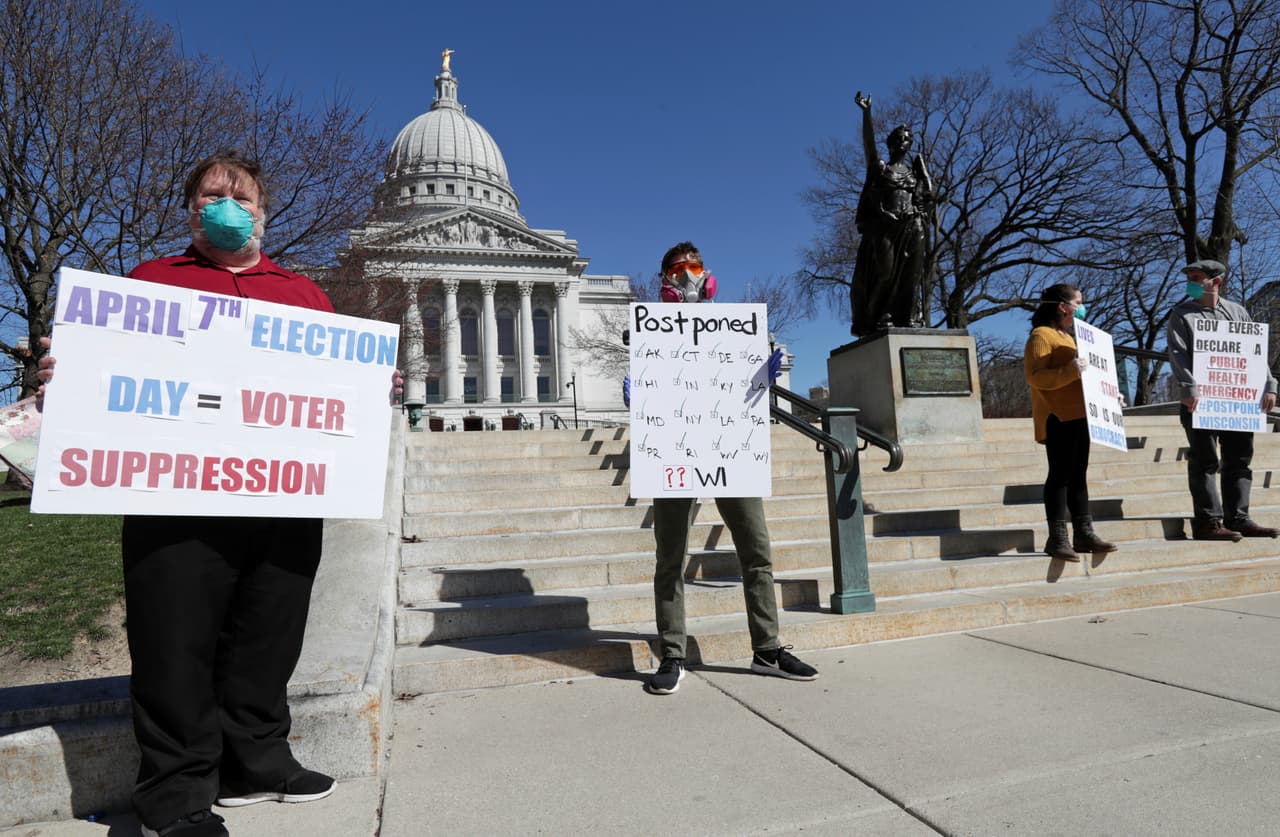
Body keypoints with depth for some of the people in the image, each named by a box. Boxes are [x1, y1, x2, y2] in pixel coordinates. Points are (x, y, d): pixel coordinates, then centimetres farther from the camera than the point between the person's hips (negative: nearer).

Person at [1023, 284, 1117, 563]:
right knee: (1060, 475, -9)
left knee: (1079, 476, 10)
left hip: (1078, 417, 10)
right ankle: (1057, 539, -5)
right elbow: (1035, 377, -18)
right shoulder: (1041, 335, -7)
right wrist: (1070, 371, -29)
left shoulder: (1068, 337, 24)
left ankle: (1084, 534, 15)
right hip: (1058, 418, -10)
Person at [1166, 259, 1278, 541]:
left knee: (1239, 460, 6)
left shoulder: (1237, 312, 15)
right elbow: (1177, 355, -7)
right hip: (1200, 401, -4)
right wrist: (1188, 388, -19)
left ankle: (1237, 519, 13)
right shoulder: (1182, 314, 4)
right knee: (1205, 462, -3)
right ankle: (1207, 522, -1)